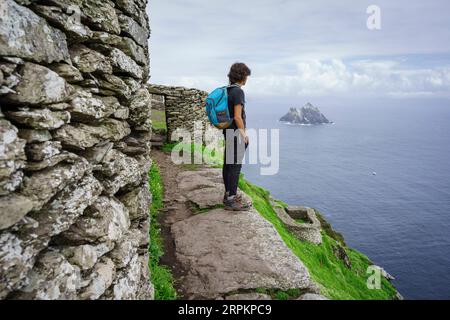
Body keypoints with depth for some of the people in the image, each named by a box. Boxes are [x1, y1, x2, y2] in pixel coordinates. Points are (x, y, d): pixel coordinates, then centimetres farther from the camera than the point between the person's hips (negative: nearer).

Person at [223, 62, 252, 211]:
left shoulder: (228, 90, 12)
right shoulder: (238, 91, -16)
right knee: (235, 165, -7)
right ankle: (231, 201, -2)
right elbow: (237, 116, -21)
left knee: (228, 164, 13)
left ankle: (229, 194, 24)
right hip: (236, 133, -10)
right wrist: (244, 134, -12)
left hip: (228, 132, 10)